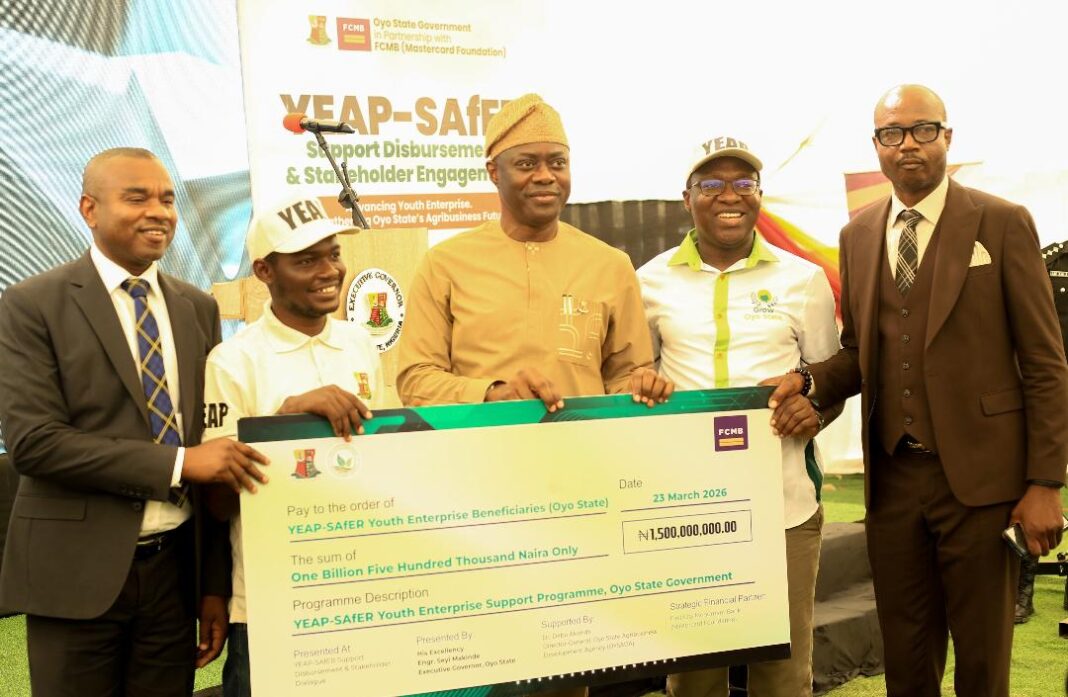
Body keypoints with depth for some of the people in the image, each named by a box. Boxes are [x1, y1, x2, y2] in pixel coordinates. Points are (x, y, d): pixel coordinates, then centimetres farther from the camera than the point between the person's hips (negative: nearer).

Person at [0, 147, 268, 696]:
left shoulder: (198, 309, 7)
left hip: (176, 568, 4)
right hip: (77, 573, -3)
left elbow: (212, 444, 8)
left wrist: (216, 583, 6)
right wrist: (178, 462, -20)